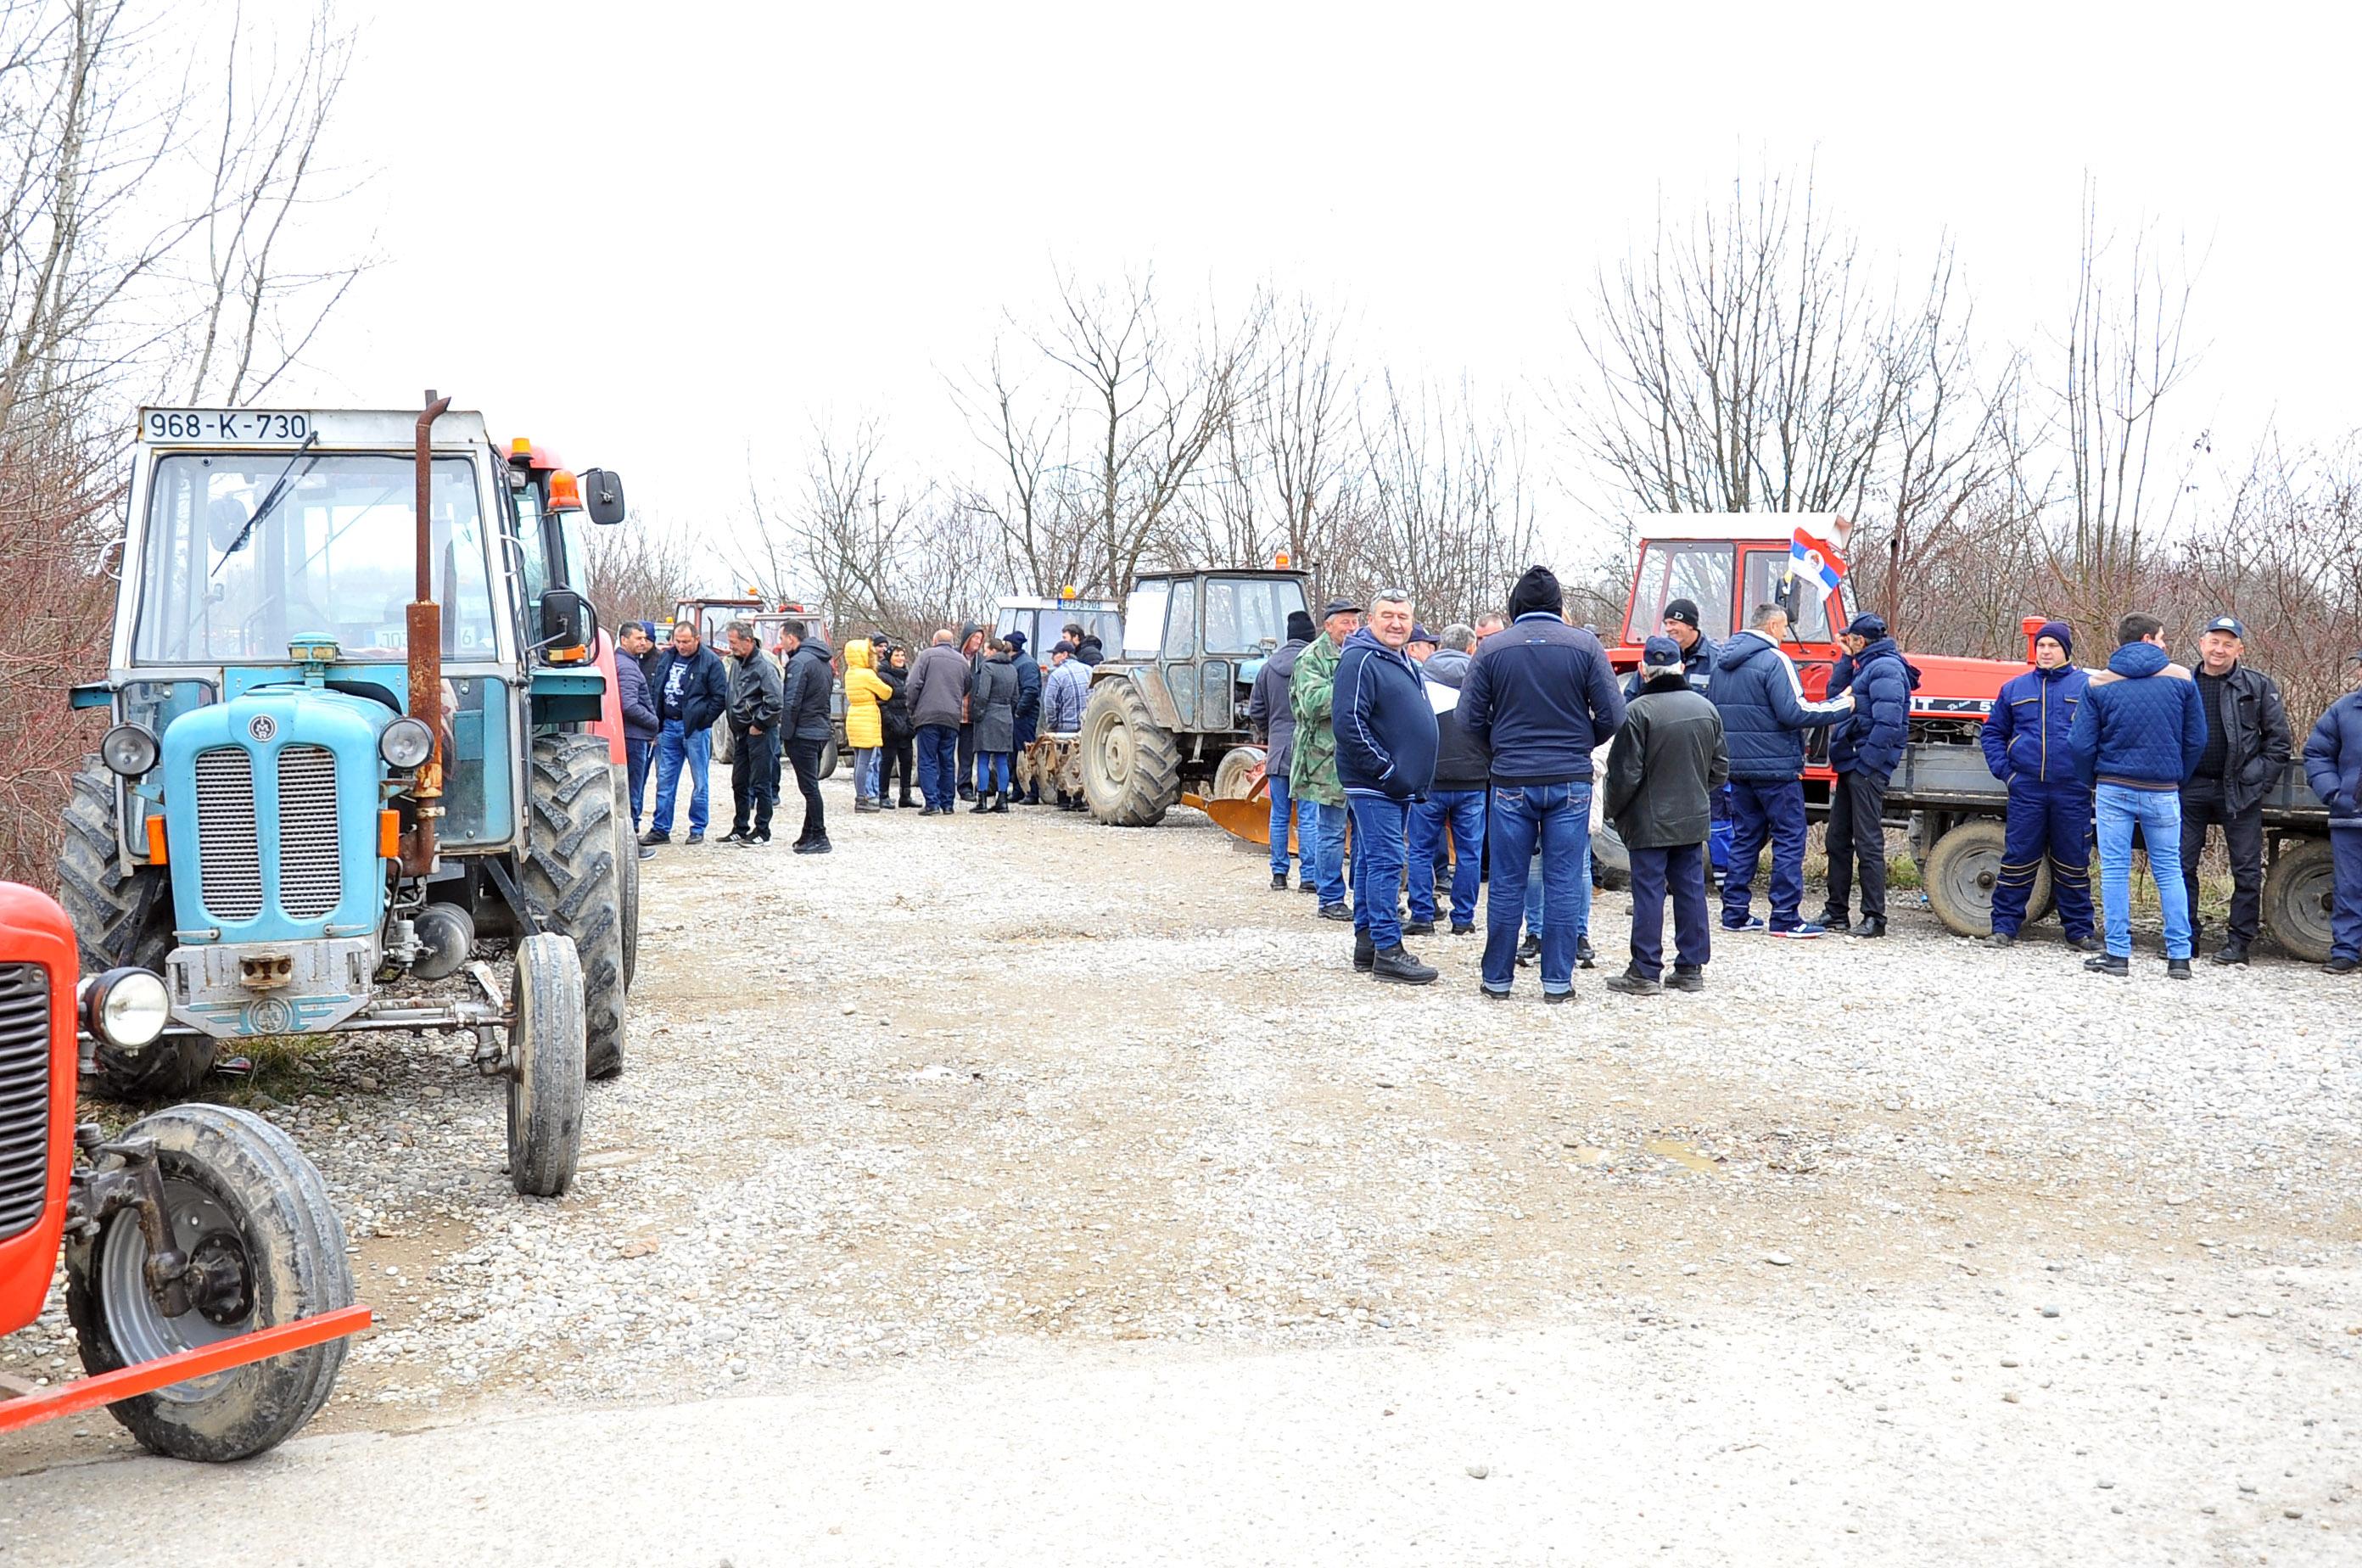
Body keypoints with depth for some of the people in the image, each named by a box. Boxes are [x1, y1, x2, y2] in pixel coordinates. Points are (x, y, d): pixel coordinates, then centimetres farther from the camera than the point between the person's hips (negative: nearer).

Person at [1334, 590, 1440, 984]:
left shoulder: (1405, 663, 18)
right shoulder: (1360, 660, -13)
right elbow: (1349, 724, -21)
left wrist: (1418, 780, 18)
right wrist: (1386, 770, -20)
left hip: (1399, 785, 9)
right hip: (1374, 785, -9)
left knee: (1372, 862, 13)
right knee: (1386, 862, -11)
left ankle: (1366, 943, 18)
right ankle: (1388, 951, -10)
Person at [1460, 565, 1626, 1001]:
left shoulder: (1492, 648, 0)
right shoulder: (1585, 645, -1)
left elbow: (1470, 718, 0)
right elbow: (1612, 715, -2)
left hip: (1512, 782, 0)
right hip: (1570, 782, 0)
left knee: (1507, 885, 7)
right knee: (1562, 884, 5)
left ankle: (1497, 978, 13)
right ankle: (1557, 981, 7)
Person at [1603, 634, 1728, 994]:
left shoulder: (1638, 712, -17)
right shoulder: (1705, 708, 4)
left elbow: (1625, 773, -15)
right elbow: (1721, 767, 11)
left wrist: (1614, 812, 1)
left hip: (1650, 821, -6)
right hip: (1694, 819, 6)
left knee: (1648, 892, -1)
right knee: (1691, 890, 11)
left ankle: (1645, 972, 2)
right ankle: (1691, 968, 16)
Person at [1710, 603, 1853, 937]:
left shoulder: (1721, 662, 11)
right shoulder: (1774, 660, -14)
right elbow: (1794, 713, -20)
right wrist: (1841, 707, -10)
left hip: (1738, 767, 8)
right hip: (1775, 766, -8)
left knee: (1745, 837, 14)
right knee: (1789, 838, -1)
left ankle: (1735, 912, 13)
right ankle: (1785, 918, -2)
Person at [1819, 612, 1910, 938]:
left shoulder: (1886, 668, -13)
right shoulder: (1868, 666, 18)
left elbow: (1888, 721, -21)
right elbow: (1835, 694, 22)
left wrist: (1866, 761, -22)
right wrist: (1847, 659, 14)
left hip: (1867, 767, -10)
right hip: (1852, 765, 10)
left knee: (1868, 843, -7)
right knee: (1838, 839, 14)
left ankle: (1875, 918, -3)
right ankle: (1836, 912, 21)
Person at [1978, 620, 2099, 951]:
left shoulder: (2087, 687, 5)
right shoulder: (2015, 688, 12)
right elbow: (1992, 732, 18)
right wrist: (2003, 770, 4)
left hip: (2072, 791, -1)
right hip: (2026, 789, 1)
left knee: (2073, 862, 5)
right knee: (2017, 859, 2)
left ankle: (2079, 930, 13)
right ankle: (2004, 926, 8)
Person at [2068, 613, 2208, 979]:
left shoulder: (2099, 684, -1)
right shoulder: (2181, 679, 0)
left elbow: (2080, 743, -4)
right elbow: (2196, 740, 2)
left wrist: (2093, 784, 12)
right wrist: (2176, 778, 15)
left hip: (2113, 789, -1)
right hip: (2163, 791, 1)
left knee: (2115, 870, 3)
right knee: (2169, 870, 8)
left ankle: (2118, 954, 3)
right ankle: (2179, 955, 7)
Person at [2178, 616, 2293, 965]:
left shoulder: (2258, 686, 3)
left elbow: (2280, 740, 4)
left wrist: (2258, 779, -5)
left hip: (2238, 792, -2)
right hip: (2190, 789, 2)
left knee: (2247, 870, 1)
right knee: (2181, 865, 3)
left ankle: (2239, 941, 8)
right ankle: (2184, 937, 13)